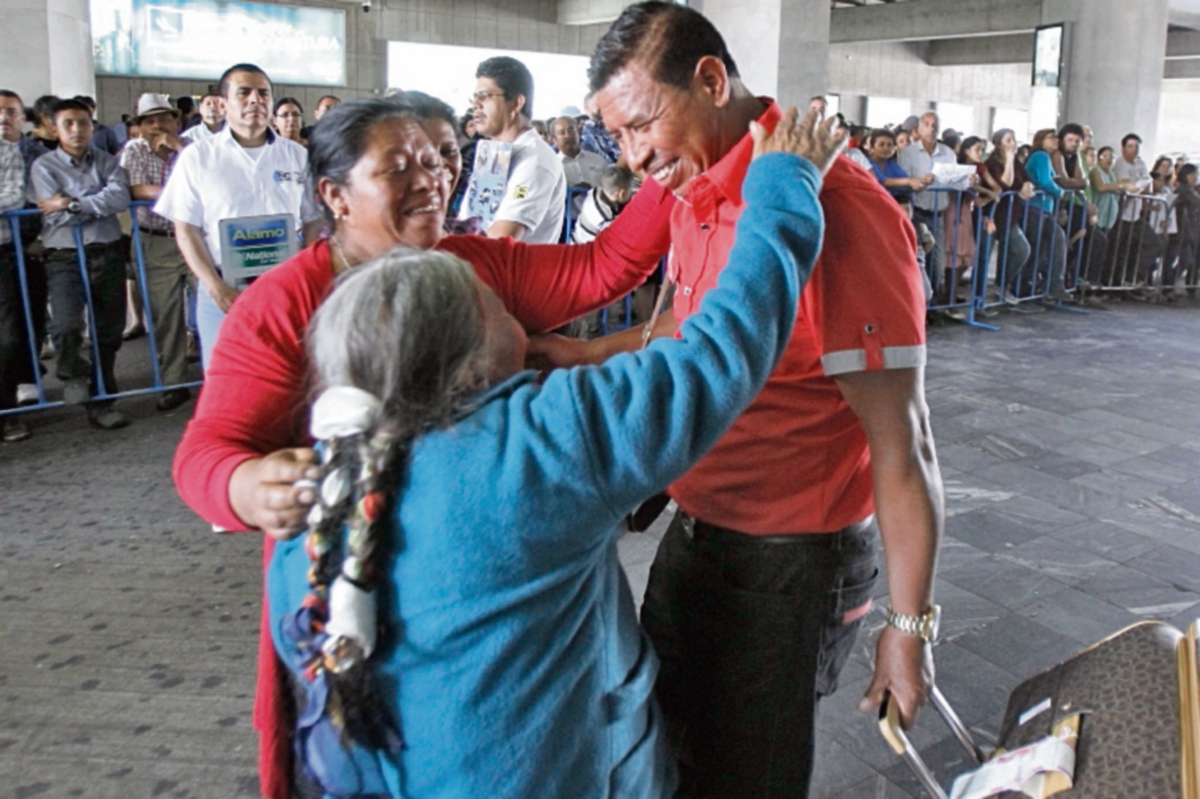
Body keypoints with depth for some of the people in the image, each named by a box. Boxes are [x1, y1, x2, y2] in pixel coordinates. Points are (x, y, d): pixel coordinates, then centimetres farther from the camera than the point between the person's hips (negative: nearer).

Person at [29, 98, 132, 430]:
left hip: (107, 255, 3)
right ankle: (73, 373, 10)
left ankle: (101, 401, 21)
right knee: (65, 325, -22)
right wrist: (99, 203, -8)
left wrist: (73, 204, -16)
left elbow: (121, 197, -10)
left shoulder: (106, 162, 10)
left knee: (109, 332, 7)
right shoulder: (44, 166, 3)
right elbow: (56, 215, -9)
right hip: (66, 257, -3)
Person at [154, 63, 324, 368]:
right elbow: (186, 230, 1)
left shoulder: (297, 156, 8)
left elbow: (314, 222, 9)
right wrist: (215, 287, -12)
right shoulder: (197, 157, 3)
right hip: (224, 292, -1)